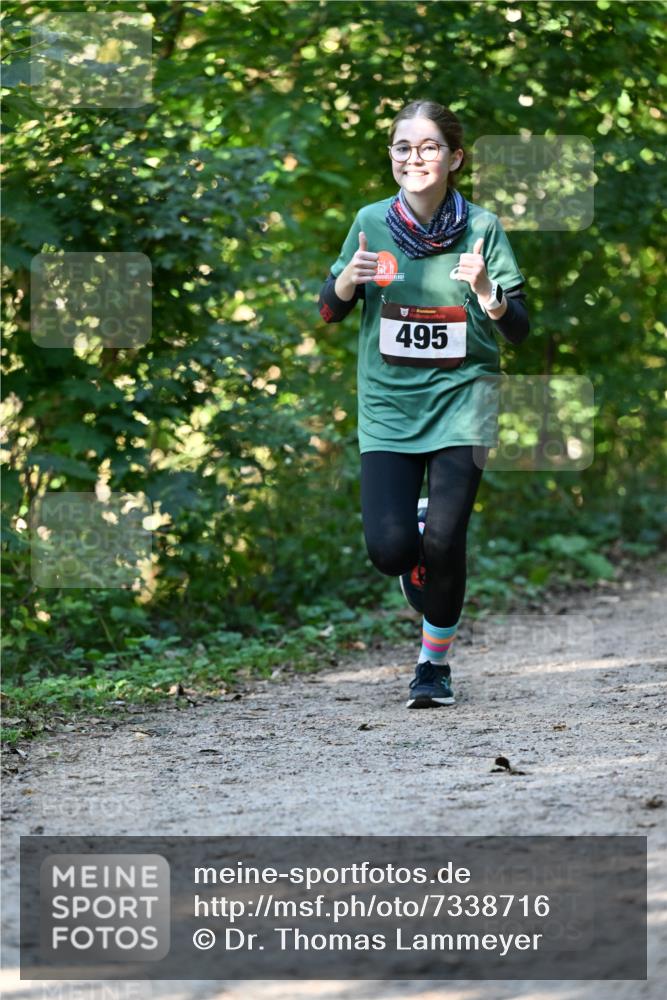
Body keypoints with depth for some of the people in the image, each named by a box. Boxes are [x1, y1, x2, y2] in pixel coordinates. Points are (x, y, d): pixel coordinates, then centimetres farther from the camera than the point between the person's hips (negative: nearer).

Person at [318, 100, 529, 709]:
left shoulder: (481, 228, -4)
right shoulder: (373, 223, -1)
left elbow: (519, 330, -4)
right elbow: (329, 312, 6)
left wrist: (486, 293, -25)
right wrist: (349, 278, -16)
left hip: (461, 400, -1)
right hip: (388, 405, 1)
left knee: (443, 542, -11)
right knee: (390, 549, -10)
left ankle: (436, 662, 12)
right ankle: (417, 533, 28)